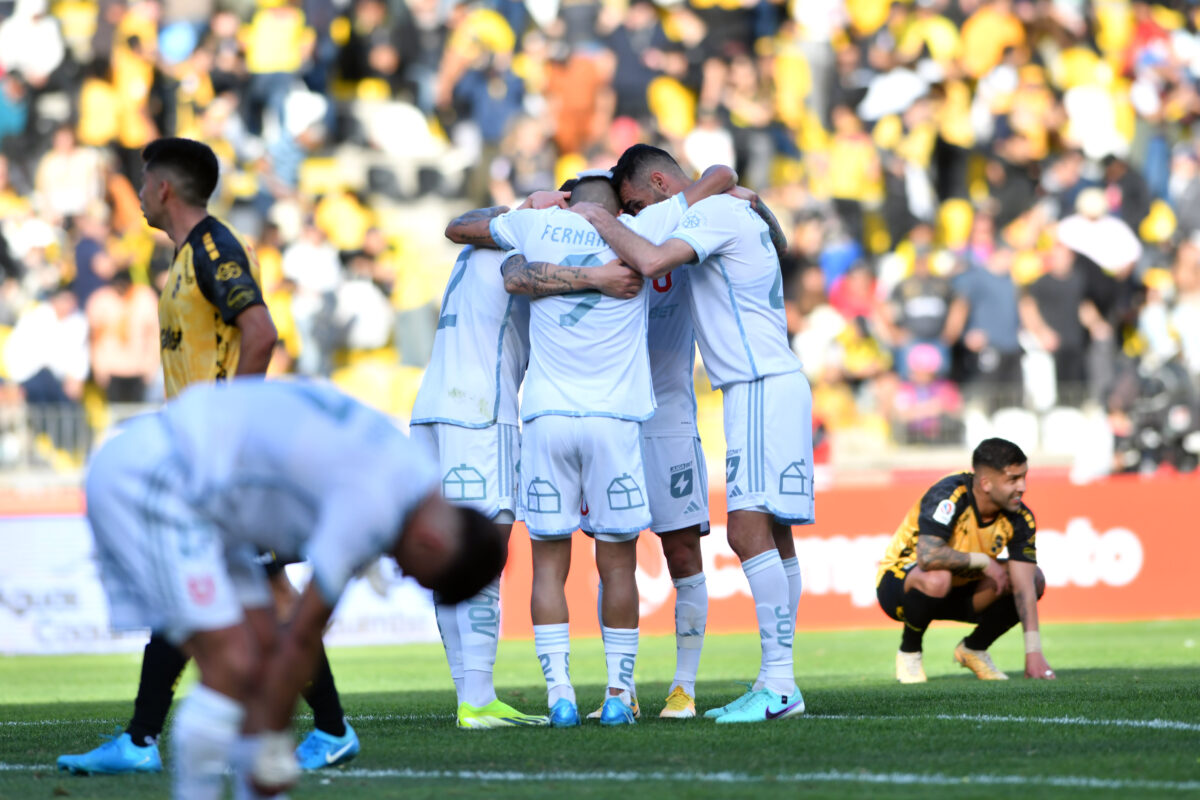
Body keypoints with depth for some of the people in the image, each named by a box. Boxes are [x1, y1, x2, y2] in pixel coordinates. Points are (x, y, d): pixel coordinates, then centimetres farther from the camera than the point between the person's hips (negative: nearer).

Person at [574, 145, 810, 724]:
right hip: (770, 387, 11)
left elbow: (651, 262, -25)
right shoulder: (733, 214, 21)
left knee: (750, 530, -16)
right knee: (772, 535, 8)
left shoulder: (714, 213, -10)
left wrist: (603, 220, -8)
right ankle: (777, 684, 8)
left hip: (762, 388, -11)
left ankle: (779, 682, -20)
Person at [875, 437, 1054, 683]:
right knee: (937, 578, -41)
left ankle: (974, 648, 9)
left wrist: (1034, 653, -28)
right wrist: (983, 561, -29)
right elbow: (928, 556, -44)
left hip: (960, 592, 6)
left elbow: (1024, 586, -18)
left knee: (1035, 579, -10)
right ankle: (908, 652, -11)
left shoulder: (1020, 519, -13)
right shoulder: (948, 497, -30)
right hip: (899, 581, -6)